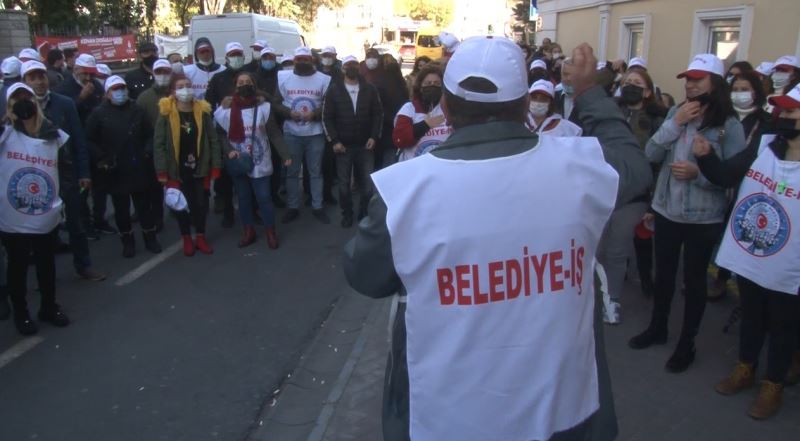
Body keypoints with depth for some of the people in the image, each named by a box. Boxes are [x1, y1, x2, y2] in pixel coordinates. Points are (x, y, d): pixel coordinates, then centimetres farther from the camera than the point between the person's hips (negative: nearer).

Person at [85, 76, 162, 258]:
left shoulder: (137, 110, 5)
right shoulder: (99, 113, -2)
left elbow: (149, 135, 11)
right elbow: (90, 140, 0)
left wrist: (147, 151, -4)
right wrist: (102, 159, -10)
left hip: (139, 167, 1)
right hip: (115, 170, -1)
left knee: (144, 204, 9)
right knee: (121, 208, 8)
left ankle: (150, 238, 21)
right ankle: (127, 241, 21)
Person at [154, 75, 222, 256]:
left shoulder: (203, 112, -4)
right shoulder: (166, 114, -10)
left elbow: (213, 140, 0)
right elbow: (158, 144, -9)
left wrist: (215, 166, -4)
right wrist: (162, 172, -14)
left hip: (199, 168, 2)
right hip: (177, 170, -1)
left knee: (201, 203, 11)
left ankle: (201, 238, 28)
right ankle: (187, 239, 27)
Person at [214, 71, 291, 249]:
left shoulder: (263, 107, -6)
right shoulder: (226, 109, -3)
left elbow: (274, 133, -5)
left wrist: (285, 154, -13)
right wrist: (228, 150, -12)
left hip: (259, 162, -2)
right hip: (238, 163, 2)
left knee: (264, 197, 1)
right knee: (243, 198, 13)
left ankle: (271, 232, 18)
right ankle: (248, 231, 28)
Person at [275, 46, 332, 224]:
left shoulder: (324, 79, -3)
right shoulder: (284, 77, 2)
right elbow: (276, 103, 4)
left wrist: (315, 114, -19)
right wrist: (289, 113, -16)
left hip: (315, 134, -1)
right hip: (291, 133, 1)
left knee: (316, 171, 7)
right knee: (292, 172, 9)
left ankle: (317, 207, 18)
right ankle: (293, 207, 20)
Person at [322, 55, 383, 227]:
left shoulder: (369, 89, 4)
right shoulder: (334, 89, 0)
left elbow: (378, 114, 4)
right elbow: (327, 117, -2)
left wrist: (374, 137, -7)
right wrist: (334, 140, -10)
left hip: (365, 145, 1)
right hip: (343, 145, 0)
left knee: (368, 183, 3)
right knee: (344, 184, 9)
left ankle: (365, 214, 21)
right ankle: (347, 214, 26)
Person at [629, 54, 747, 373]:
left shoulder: (729, 125, -11)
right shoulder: (675, 112, 1)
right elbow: (650, 154, -6)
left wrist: (698, 173, -26)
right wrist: (675, 123, -15)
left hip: (703, 217, -4)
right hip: (666, 209, 4)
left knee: (694, 279, 10)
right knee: (663, 273, 18)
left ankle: (687, 344, 27)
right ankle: (657, 328, 39)